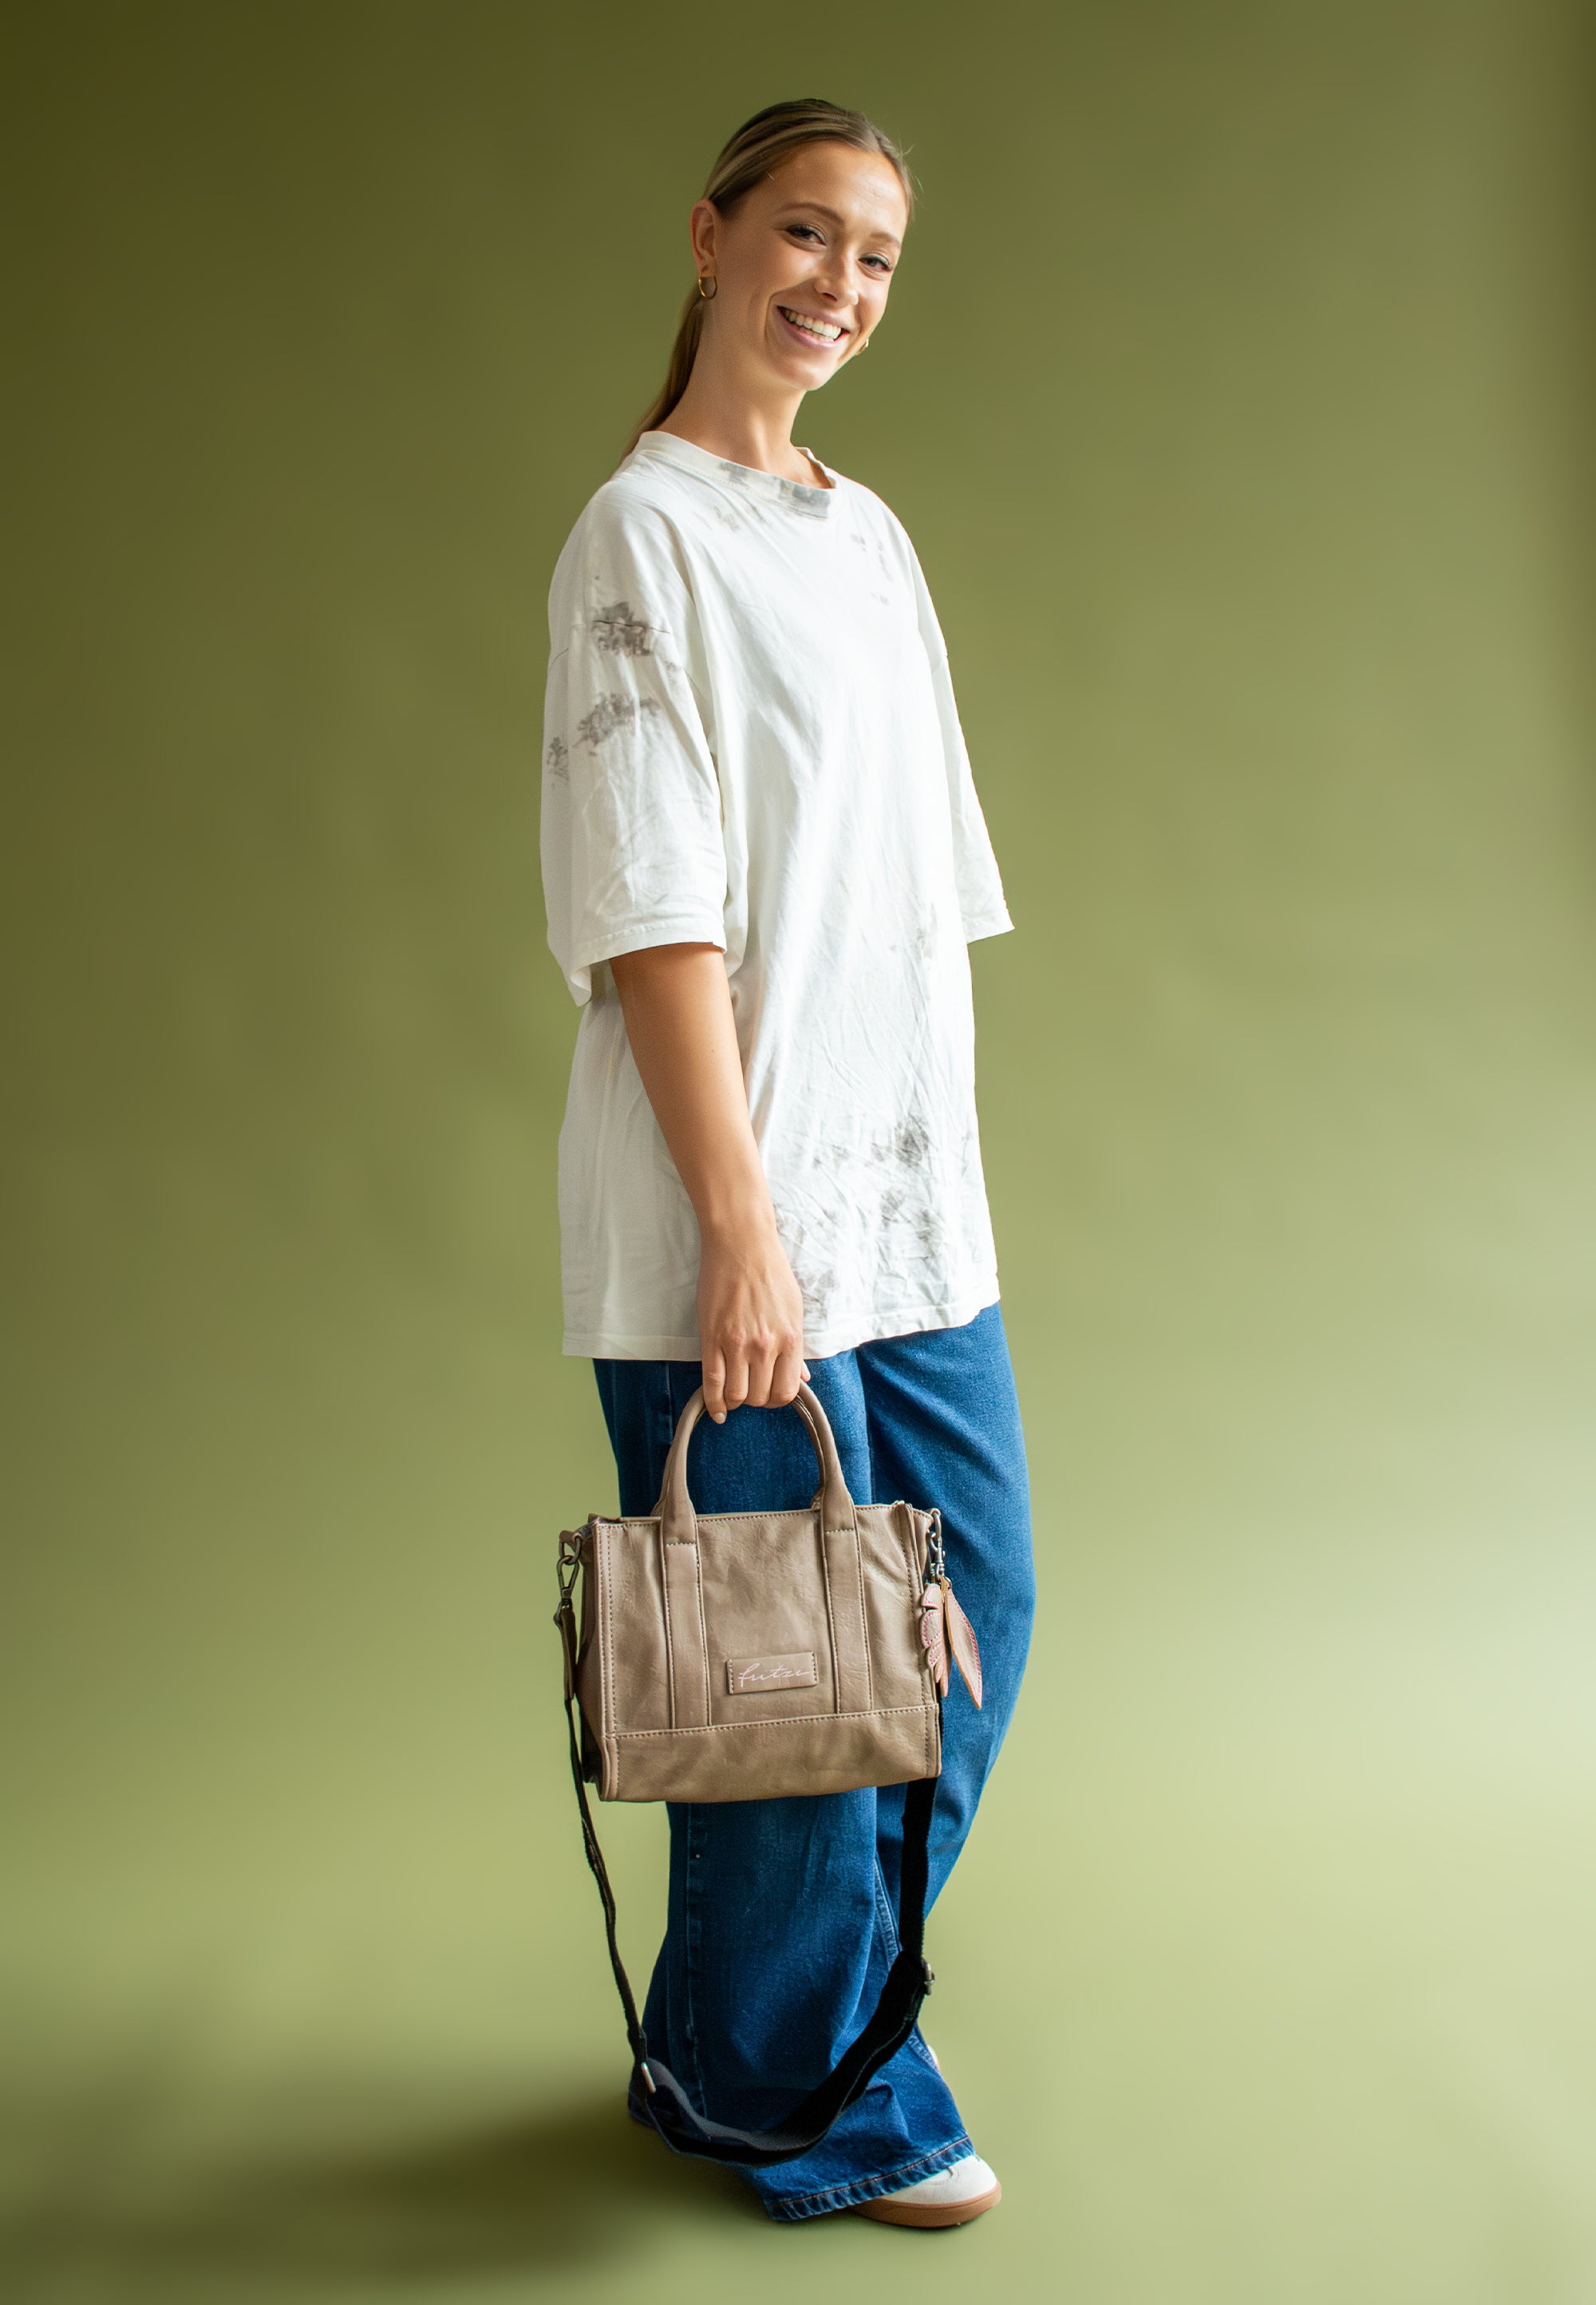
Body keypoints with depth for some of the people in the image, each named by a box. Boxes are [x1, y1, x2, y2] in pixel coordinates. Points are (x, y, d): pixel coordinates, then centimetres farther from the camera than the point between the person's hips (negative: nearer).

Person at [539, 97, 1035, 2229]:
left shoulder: (868, 535, 17)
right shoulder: (644, 533, -7)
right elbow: (650, 914, -15)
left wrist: (940, 1159, 14)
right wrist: (743, 1228, -19)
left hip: (914, 1202, 9)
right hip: (739, 1220, -8)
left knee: (974, 1612, 13)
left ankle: (742, 2030, 32)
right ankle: (816, 2098, 21)